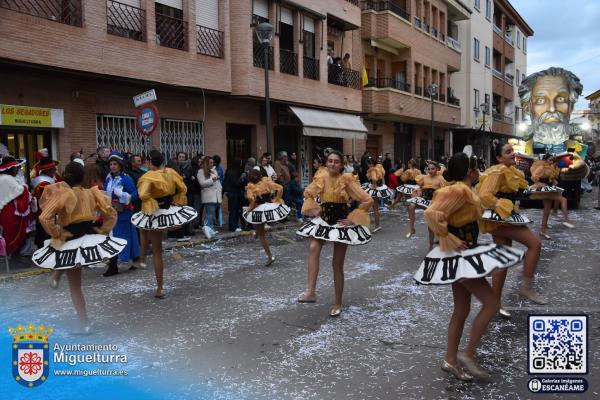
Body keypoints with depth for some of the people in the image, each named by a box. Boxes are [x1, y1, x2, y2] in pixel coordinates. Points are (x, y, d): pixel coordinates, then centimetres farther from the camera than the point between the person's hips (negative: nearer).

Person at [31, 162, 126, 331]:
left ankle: (85, 323, 17)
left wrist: (58, 235, -11)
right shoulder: (92, 193, -1)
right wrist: (101, 231, 6)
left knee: (75, 285, 11)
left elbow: (44, 218, -23)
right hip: (92, 239, 3)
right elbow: (112, 214, 4)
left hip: (71, 244, -3)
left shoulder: (62, 194, -14)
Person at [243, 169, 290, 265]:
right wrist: (276, 200, 1)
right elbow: (280, 188, -9)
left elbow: (251, 199, -26)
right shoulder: (266, 181, -1)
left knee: (261, 235, 10)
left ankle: (270, 256, 9)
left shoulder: (250, 187, -9)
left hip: (259, 211, -3)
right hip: (271, 207, 3)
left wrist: (250, 208, -8)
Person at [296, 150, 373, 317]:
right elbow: (308, 193, 17)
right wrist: (315, 209, 5)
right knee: (313, 248, -26)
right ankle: (311, 291, -27)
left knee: (337, 264, 2)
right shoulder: (320, 178, -3)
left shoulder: (347, 179, -16)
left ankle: (338, 304, 17)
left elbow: (368, 200, -16)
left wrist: (352, 218, -13)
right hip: (323, 219, 4)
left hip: (341, 222, -3)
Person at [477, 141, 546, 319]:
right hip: (499, 218, -10)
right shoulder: (497, 171, -16)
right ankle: (527, 287, -5)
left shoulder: (509, 171, 16)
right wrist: (502, 208, -20)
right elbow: (484, 195, -26)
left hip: (505, 218, 10)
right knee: (535, 242, -15)